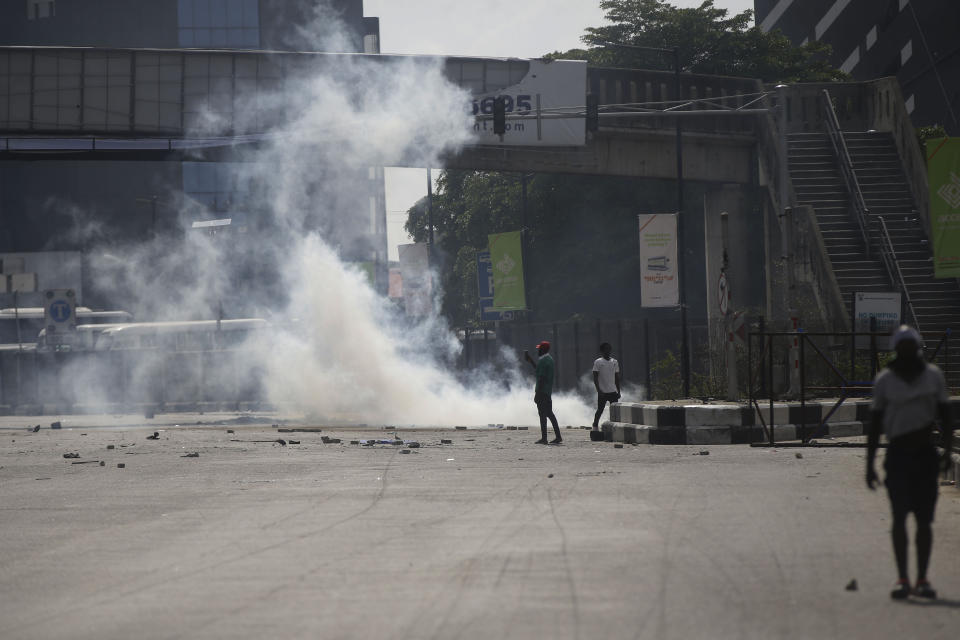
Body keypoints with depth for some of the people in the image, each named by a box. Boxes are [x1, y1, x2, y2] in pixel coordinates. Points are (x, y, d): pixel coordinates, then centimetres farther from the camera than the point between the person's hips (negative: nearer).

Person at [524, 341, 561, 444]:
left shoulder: (542, 360, -15)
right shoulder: (550, 359, 15)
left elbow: (541, 377, -21)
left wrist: (537, 393, -20)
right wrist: (531, 361, 34)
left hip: (542, 391, -9)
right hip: (549, 391, 9)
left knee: (542, 414, -6)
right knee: (549, 413, 13)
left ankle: (544, 438, -6)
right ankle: (558, 437, 11)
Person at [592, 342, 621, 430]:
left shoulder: (615, 362, 11)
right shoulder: (598, 362, -3)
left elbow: (617, 378, 15)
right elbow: (595, 378, -6)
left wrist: (618, 391, 12)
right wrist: (599, 390, -14)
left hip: (613, 392, 4)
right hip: (603, 392, -4)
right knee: (600, 410, 1)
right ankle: (595, 426, 14)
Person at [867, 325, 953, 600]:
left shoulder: (933, 375, 6)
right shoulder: (885, 380, 3)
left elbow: (945, 417, 9)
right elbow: (875, 424, 6)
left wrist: (947, 450, -6)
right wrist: (869, 464, 3)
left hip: (925, 454, 1)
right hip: (897, 454, -1)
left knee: (924, 519, 2)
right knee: (899, 516, -9)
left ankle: (922, 580, 9)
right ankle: (902, 579, -9)